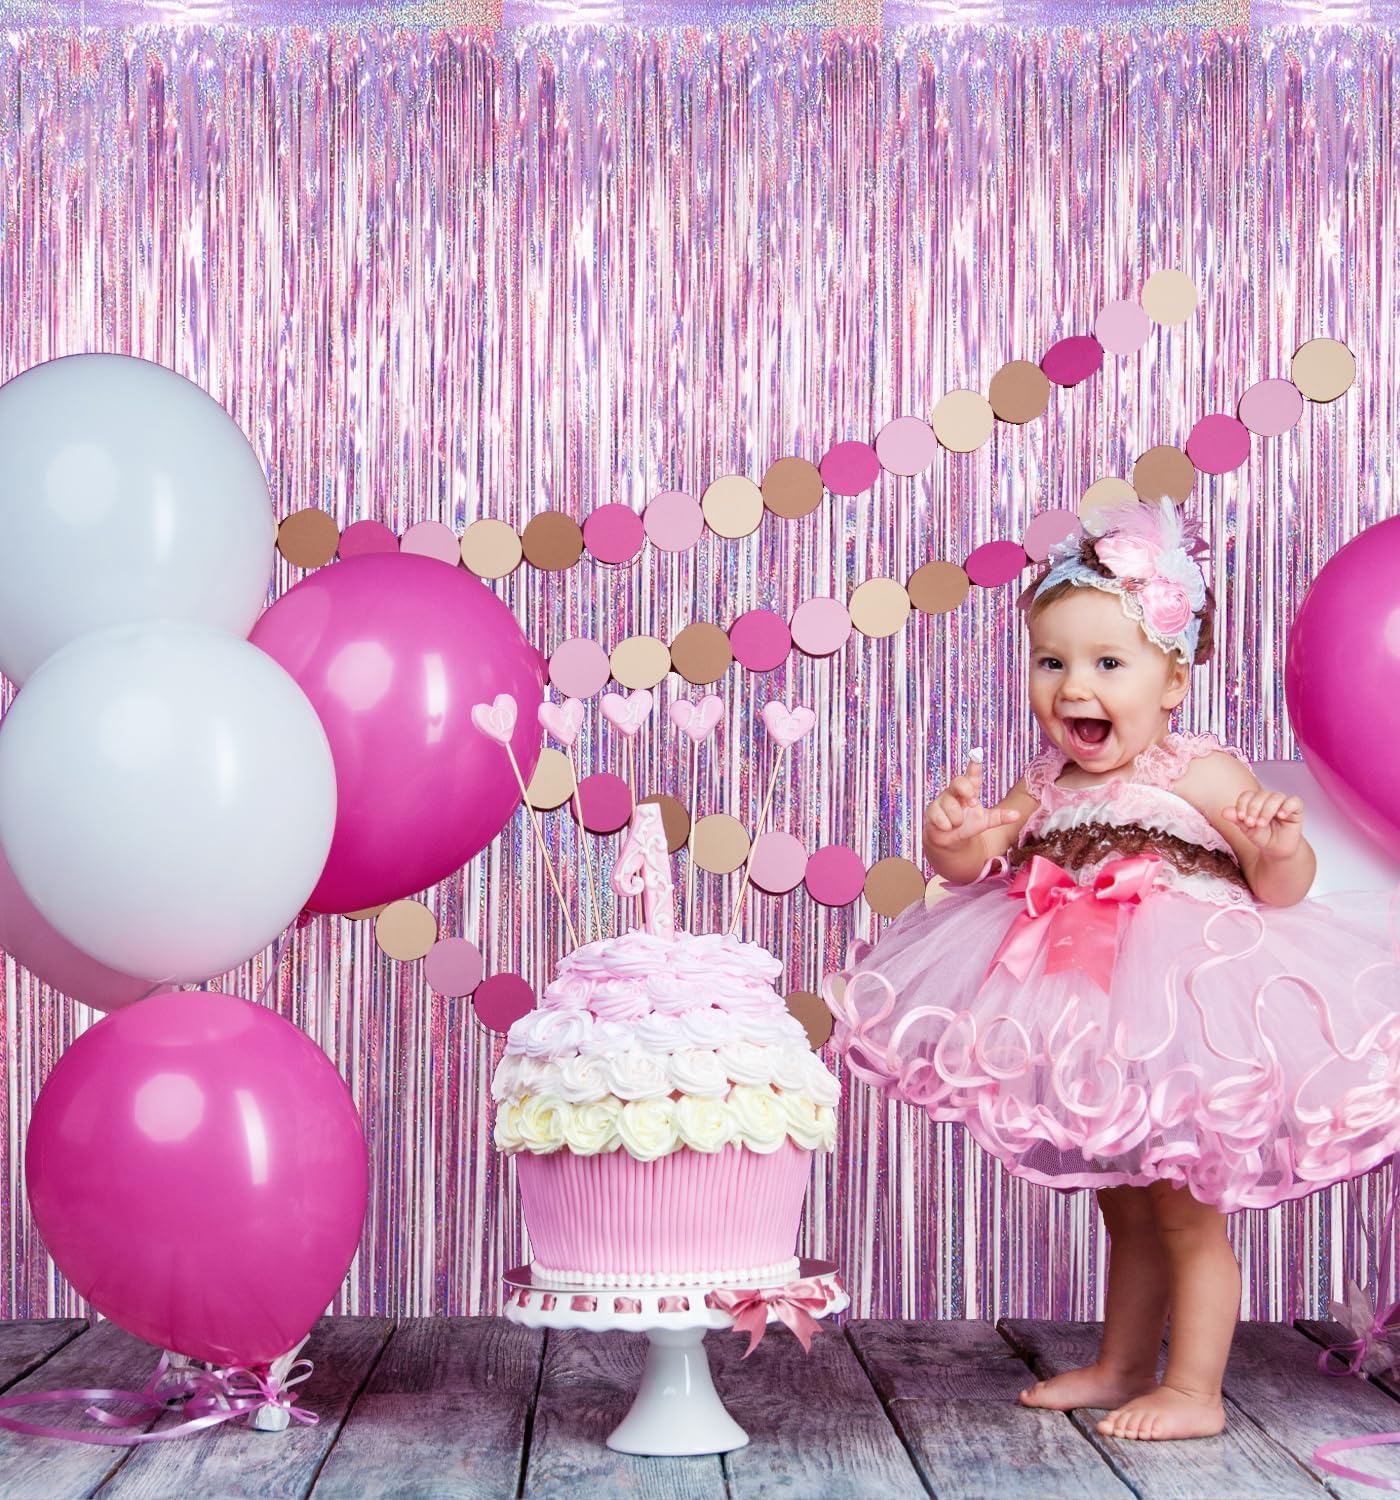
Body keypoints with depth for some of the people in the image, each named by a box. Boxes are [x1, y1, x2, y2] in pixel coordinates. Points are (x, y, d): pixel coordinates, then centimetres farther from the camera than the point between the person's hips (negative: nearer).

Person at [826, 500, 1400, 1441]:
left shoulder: (1203, 777, -13)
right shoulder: (1047, 787, 4)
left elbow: (1282, 888, -13)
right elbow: (968, 861, 2)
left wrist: (1280, 846, -36)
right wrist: (954, 830, -21)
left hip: (1182, 1017, -7)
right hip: (1088, 1031, 7)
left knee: (1187, 1213, 4)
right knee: (1125, 1213, 21)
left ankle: (1194, 1391, 15)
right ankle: (1121, 1368, 35)